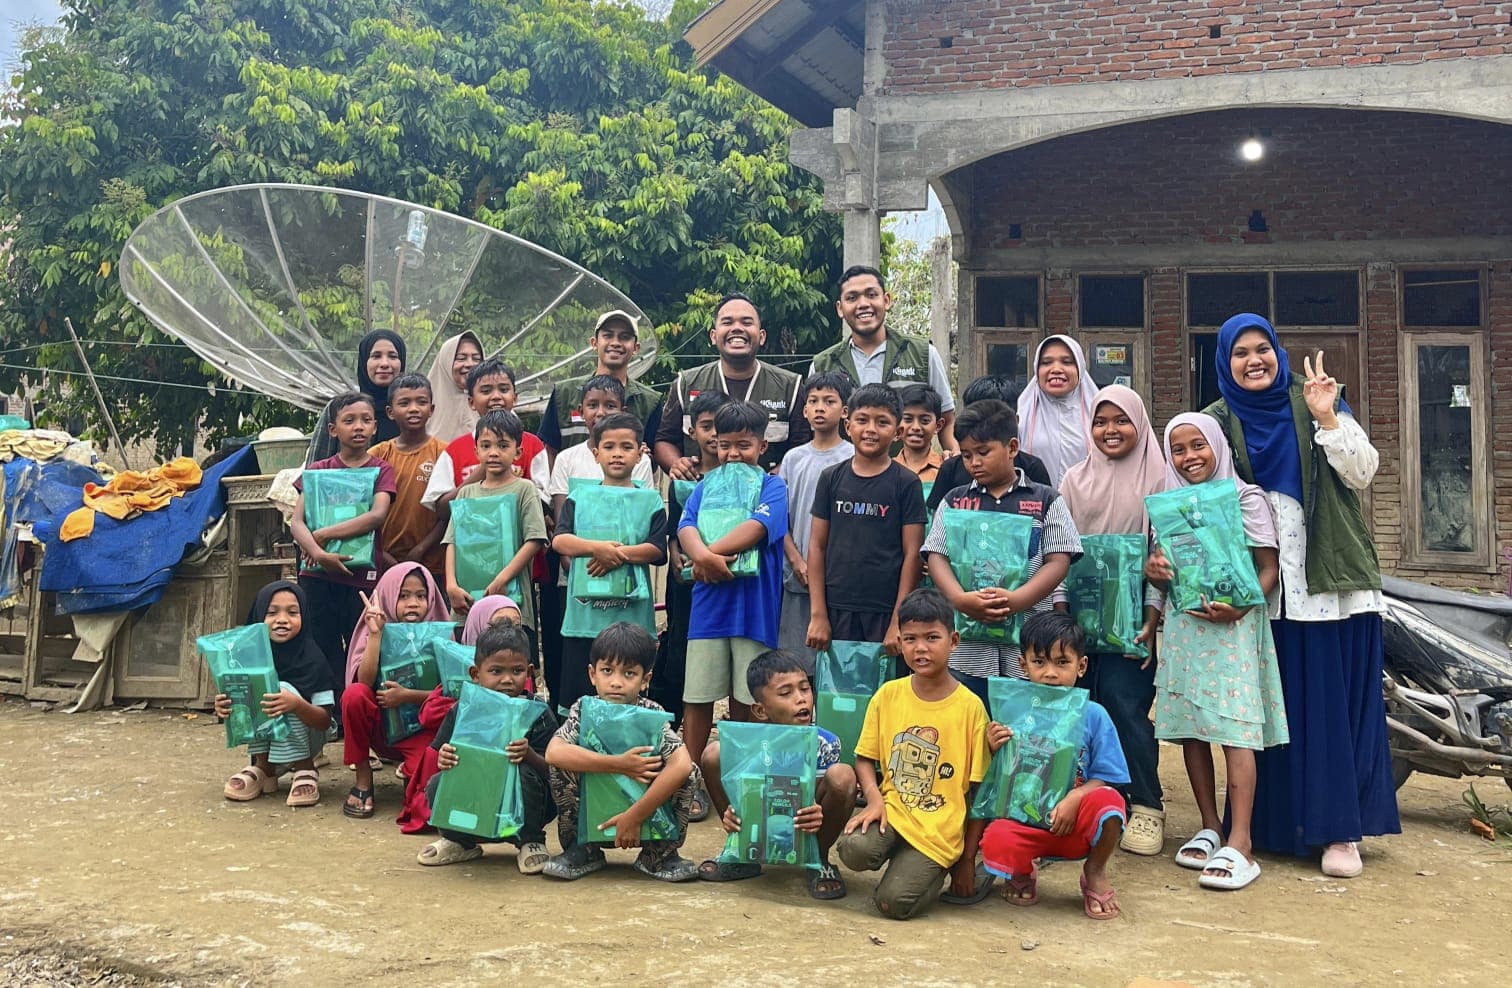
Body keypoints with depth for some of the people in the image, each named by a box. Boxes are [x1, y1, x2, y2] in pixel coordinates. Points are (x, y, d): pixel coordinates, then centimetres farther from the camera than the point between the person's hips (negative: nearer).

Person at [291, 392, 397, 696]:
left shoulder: (381, 471, 6)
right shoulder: (317, 470, 11)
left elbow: (377, 515, -11)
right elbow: (296, 522, 0)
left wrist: (325, 534, -15)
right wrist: (319, 553, -19)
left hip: (362, 577, -1)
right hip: (317, 577, 2)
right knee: (323, 656, 3)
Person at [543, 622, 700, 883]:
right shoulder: (583, 710, -12)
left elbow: (681, 765, -30)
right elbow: (553, 752, -32)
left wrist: (634, 817, -33)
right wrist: (618, 765, -35)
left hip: (649, 813, 0)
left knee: (688, 771, -23)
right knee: (562, 765, -23)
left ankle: (658, 854, -2)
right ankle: (582, 850, -4)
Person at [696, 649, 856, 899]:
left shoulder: (826, 744, -19)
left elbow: (820, 798, -17)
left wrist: (819, 817, -42)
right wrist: (731, 816, -36)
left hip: (805, 832, -1)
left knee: (843, 776, -31)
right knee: (714, 753, -19)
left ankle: (820, 861, -4)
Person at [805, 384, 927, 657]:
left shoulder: (906, 484, 0)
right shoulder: (832, 479, 7)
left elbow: (912, 554, -3)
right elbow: (817, 546, 7)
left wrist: (899, 622, -8)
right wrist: (818, 614, 1)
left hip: (885, 613, -2)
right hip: (837, 611, 2)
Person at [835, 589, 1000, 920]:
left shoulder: (970, 707, -6)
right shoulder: (888, 695, 2)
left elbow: (977, 790, -2)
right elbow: (865, 758, 8)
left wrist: (968, 860, 0)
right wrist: (874, 799, -14)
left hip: (940, 828, -3)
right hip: (892, 808, 3)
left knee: (893, 902, -18)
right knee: (854, 849, -28)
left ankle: (941, 867, 13)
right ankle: (898, 854, 6)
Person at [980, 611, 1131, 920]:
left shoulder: (1093, 715, -3)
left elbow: (1105, 779, -4)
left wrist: (1075, 798, -22)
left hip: (1077, 823, 0)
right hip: (1025, 821, 0)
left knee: (1109, 802, -32)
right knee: (996, 840, -33)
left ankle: (1095, 873, 2)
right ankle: (1023, 874, 9)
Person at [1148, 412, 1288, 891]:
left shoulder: (1246, 499, -1)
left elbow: (1269, 568, -5)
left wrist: (1239, 607, -22)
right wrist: (1153, 569, -6)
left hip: (1232, 625, -5)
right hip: (1182, 626, 6)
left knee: (1235, 730, -9)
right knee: (1189, 728, 7)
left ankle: (1239, 845, -11)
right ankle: (1210, 828, 19)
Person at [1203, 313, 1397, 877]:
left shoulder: (1313, 403, 5)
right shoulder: (1218, 422, 8)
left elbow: (1362, 473, -3)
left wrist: (1328, 419, -15)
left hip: (1330, 579, -1)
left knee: (1334, 698, 0)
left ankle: (1340, 829, 7)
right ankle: (1279, 823, 14)